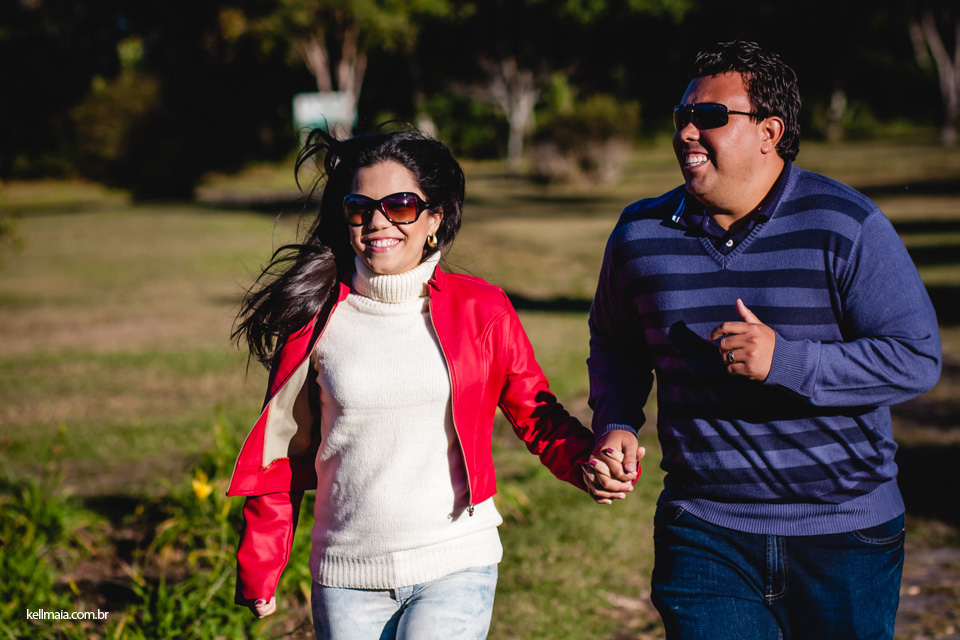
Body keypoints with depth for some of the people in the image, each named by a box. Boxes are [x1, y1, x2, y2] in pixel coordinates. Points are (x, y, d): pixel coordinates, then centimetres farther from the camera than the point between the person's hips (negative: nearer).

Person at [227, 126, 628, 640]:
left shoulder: (480, 311, 0)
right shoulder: (315, 319, 2)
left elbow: (536, 414, 6)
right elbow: (284, 449, 9)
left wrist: (587, 462, -15)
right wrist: (259, 568, 11)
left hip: (455, 566, -2)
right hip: (347, 577, 2)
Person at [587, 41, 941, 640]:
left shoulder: (846, 225, -9)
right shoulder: (642, 233, 3)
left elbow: (918, 359, -12)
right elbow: (615, 343, 21)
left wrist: (786, 360, -23)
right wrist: (616, 424, 2)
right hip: (703, 531, 2)